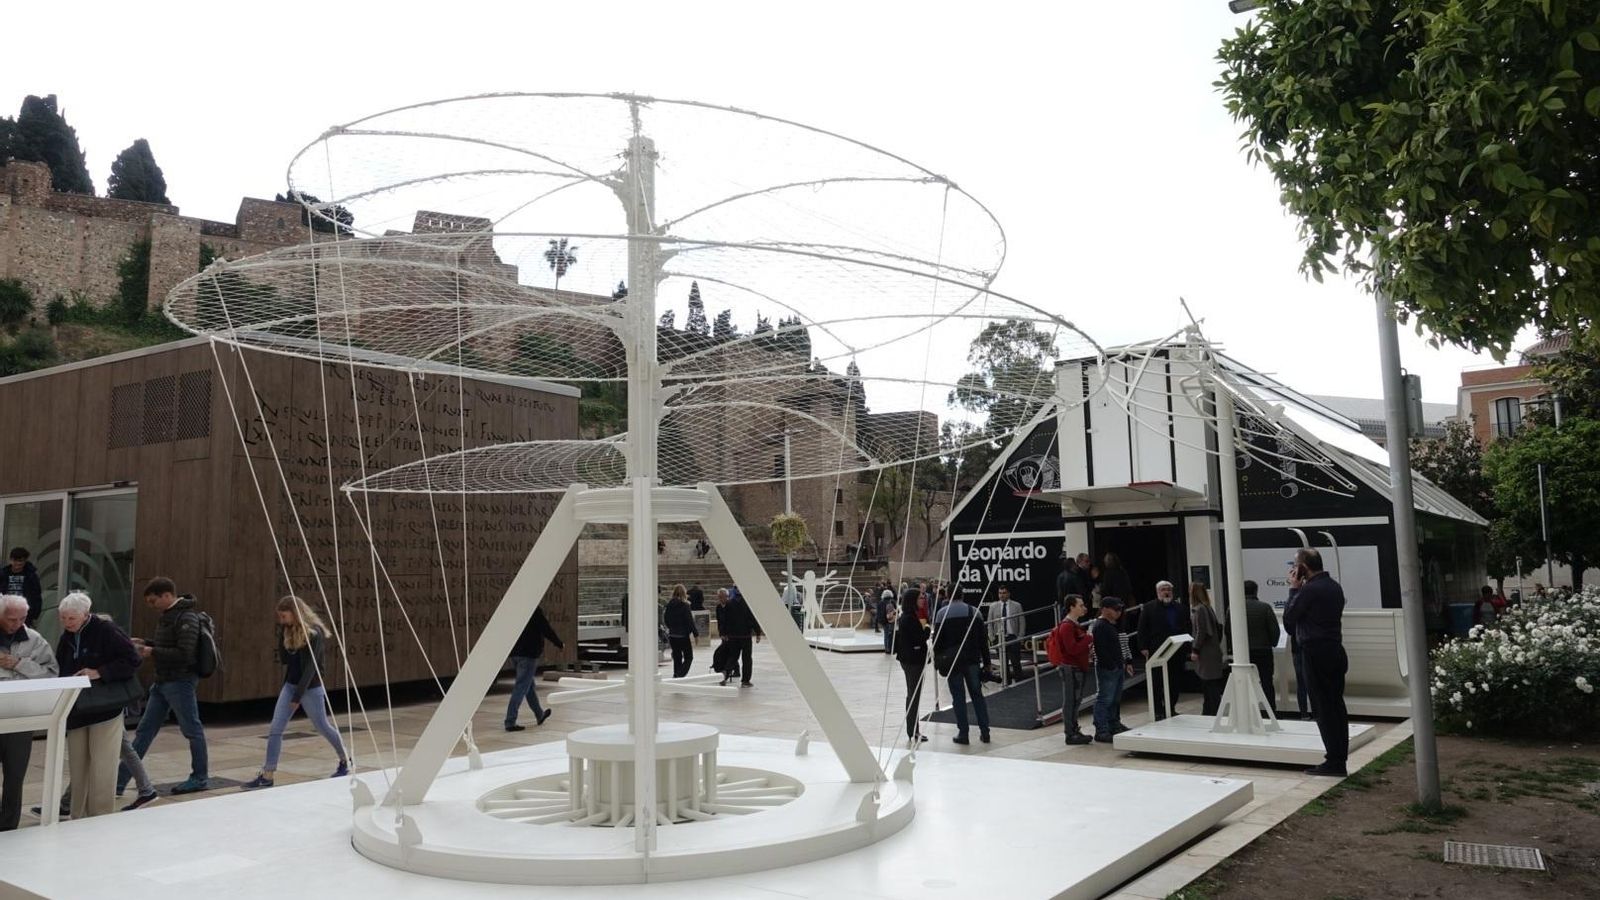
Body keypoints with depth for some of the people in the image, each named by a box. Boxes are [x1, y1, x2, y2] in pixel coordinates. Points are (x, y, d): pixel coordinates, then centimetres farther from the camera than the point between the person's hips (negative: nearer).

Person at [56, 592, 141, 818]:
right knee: (78, 770, 10)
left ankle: (101, 821, 4)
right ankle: (78, 820, 20)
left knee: (102, 769, -4)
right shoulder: (66, 639, 10)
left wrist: (100, 673, -20)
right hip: (76, 712, 6)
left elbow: (133, 660, -14)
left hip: (105, 709, -6)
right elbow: (61, 673, 16)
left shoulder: (106, 631, -10)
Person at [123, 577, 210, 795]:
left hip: (180, 682, -9)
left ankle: (200, 778, 15)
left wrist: (152, 652, -18)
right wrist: (145, 643, 6)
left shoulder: (187, 618, -17)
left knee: (192, 730, 3)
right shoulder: (167, 615, 11)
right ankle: (119, 781, 14)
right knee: (144, 730, 10)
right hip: (162, 681, 9)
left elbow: (184, 654, -23)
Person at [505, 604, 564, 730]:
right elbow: (547, 630, -10)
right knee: (521, 688, -6)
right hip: (528, 653, -8)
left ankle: (540, 715, 35)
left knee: (529, 685, 20)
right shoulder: (534, 611, -13)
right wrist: (560, 644, 5)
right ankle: (510, 722, -9)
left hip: (514, 653, 8)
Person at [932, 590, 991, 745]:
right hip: (972, 660, 2)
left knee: (958, 697, 3)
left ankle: (963, 733, 4)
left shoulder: (941, 614, -4)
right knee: (977, 694, 11)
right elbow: (983, 639, 3)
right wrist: (986, 661, 7)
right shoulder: (974, 612, 3)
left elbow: (937, 640, -5)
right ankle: (984, 732, 13)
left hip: (951, 661, -2)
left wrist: (938, 661, 3)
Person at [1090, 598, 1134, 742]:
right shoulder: (1099, 627, -15)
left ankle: (1114, 725, 28)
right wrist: (1113, 665, -22)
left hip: (1118, 668, 10)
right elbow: (1101, 650, -21)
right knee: (1104, 699, -8)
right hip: (1106, 669, -10)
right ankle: (1101, 731, -7)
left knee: (1116, 699, 17)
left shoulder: (1113, 626, 17)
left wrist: (1126, 662, 18)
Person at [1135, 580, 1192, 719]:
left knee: (1174, 683, 7)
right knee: (1157, 683, -2)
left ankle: (1171, 709, 17)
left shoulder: (1181, 608, 13)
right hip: (1156, 652, -3)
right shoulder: (1148, 608, 2)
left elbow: (1188, 628, 15)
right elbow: (1142, 629, 0)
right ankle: (1158, 711, 4)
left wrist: (1187, 648, 7)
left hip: (1177, 652, 4)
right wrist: (1143, 647, -9)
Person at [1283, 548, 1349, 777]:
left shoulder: (1310, 590, -16)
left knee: (1323, 708, -4)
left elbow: (1288, 619, -9)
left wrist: (1294, 590, -2)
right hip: (1336, 649, 9)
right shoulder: (1334, 587, 12)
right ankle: (1340, 757, 16)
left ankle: (1334, 761, -2)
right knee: (1336, 705, 12)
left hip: (1317, 653, -9)